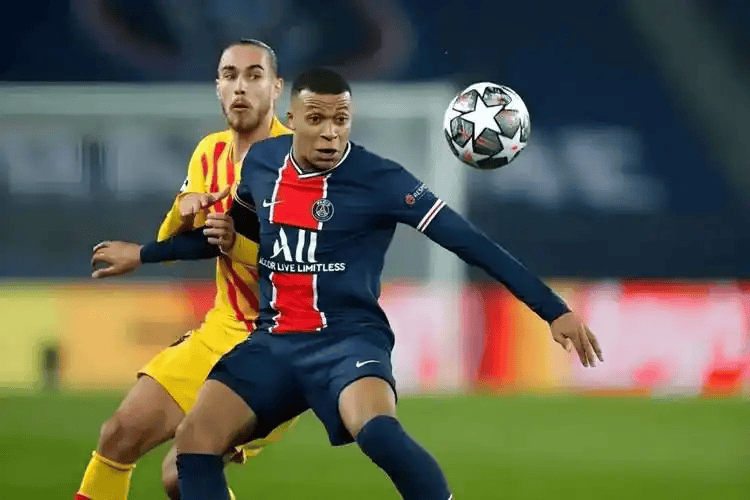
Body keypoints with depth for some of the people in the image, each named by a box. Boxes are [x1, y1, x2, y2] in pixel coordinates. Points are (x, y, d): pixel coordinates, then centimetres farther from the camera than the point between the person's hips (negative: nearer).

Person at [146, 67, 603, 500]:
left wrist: (554, 310, -19)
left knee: (378, 431, -35)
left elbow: (470, 242, -14)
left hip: (348, 338, -5)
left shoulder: (379, 179, -13)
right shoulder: (261, 162, 3)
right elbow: (234, 231, 25)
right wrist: (144, 254, 33)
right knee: (195, 439, -13)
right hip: (274, 341, 5)